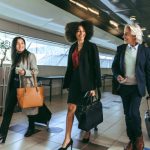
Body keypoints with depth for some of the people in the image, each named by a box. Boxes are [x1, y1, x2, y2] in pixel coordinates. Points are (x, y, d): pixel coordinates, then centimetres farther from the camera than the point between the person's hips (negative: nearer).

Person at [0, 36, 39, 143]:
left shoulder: (30, 56, -4)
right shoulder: (15, 56, 12)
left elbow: (35, 71, -9)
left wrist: (25, 72, -25)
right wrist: (9, 84, 19)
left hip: (26, 85, -5)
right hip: (14, 85, 5)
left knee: (28, 107, 8)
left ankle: (31, 128, 29)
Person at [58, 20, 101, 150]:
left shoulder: (92, 47, -4)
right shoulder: (73, 48, 10)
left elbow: (96, 67, -8)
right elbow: (70, 67, 13)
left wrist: (94, 87, -12)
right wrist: (67, 83, 11)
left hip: (87, 82, -4)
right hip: (75, 81, 4)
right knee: (71, 109, -1)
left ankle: (88, 132, 34)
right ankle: (68, 139, 8)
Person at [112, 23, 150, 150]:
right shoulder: (121, 48, 3)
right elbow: (115, 65, 9)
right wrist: (117, 75, -13)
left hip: (137, 87, -3)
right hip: (124, 87, 3)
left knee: (133, 112, -14)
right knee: (127, 114, 9)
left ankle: (139, 136, 16)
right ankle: (132, 140, 26)